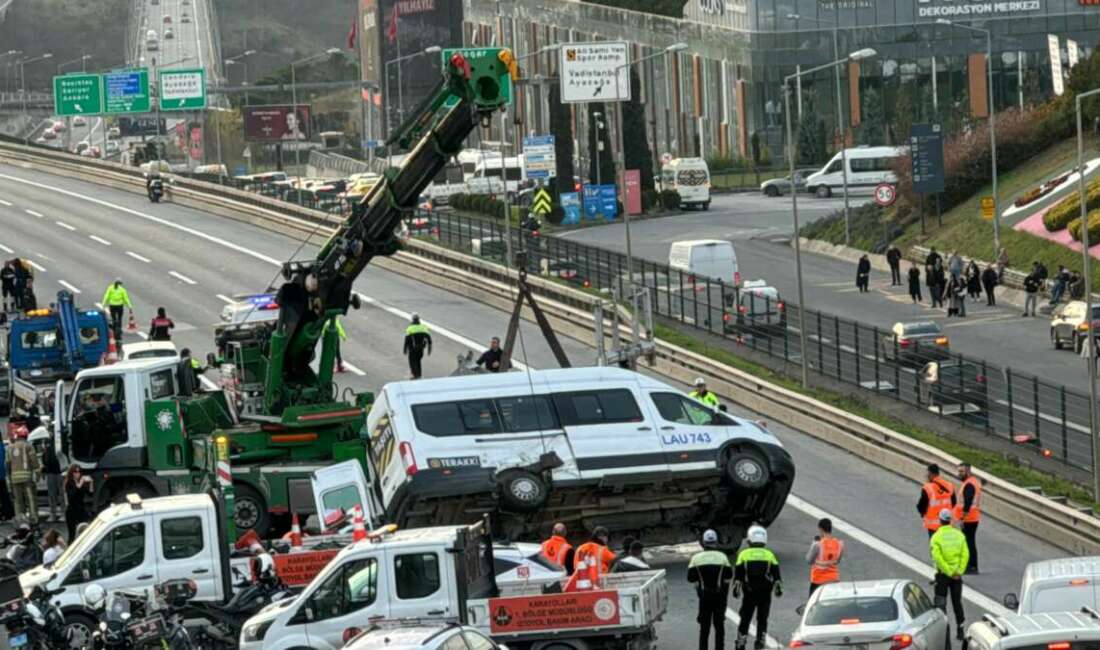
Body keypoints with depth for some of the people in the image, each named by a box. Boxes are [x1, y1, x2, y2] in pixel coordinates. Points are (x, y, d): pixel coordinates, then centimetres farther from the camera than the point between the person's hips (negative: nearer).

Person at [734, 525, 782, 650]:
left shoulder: (743, 554, -1)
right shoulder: (769, 555, 2)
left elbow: (738, 574, -1)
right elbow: (776, 574, 3)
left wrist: (736, 588, 5)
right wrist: (778, 588, 9)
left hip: (749, 593, -1)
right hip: (765, 593, 1)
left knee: (745, 618, 7)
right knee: (762, 619, 8)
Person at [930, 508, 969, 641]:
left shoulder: (936, 537, -10)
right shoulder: (959, 535, 0)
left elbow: (938, 557, -19)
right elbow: (965, 555, -6)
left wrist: (949, 572, -14)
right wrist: (959, 571, -7)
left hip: (942, 574, -3)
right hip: (956, 574, 3)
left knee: (941, 603, 4)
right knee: (957, 602, 14)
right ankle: (960, 630, 16)